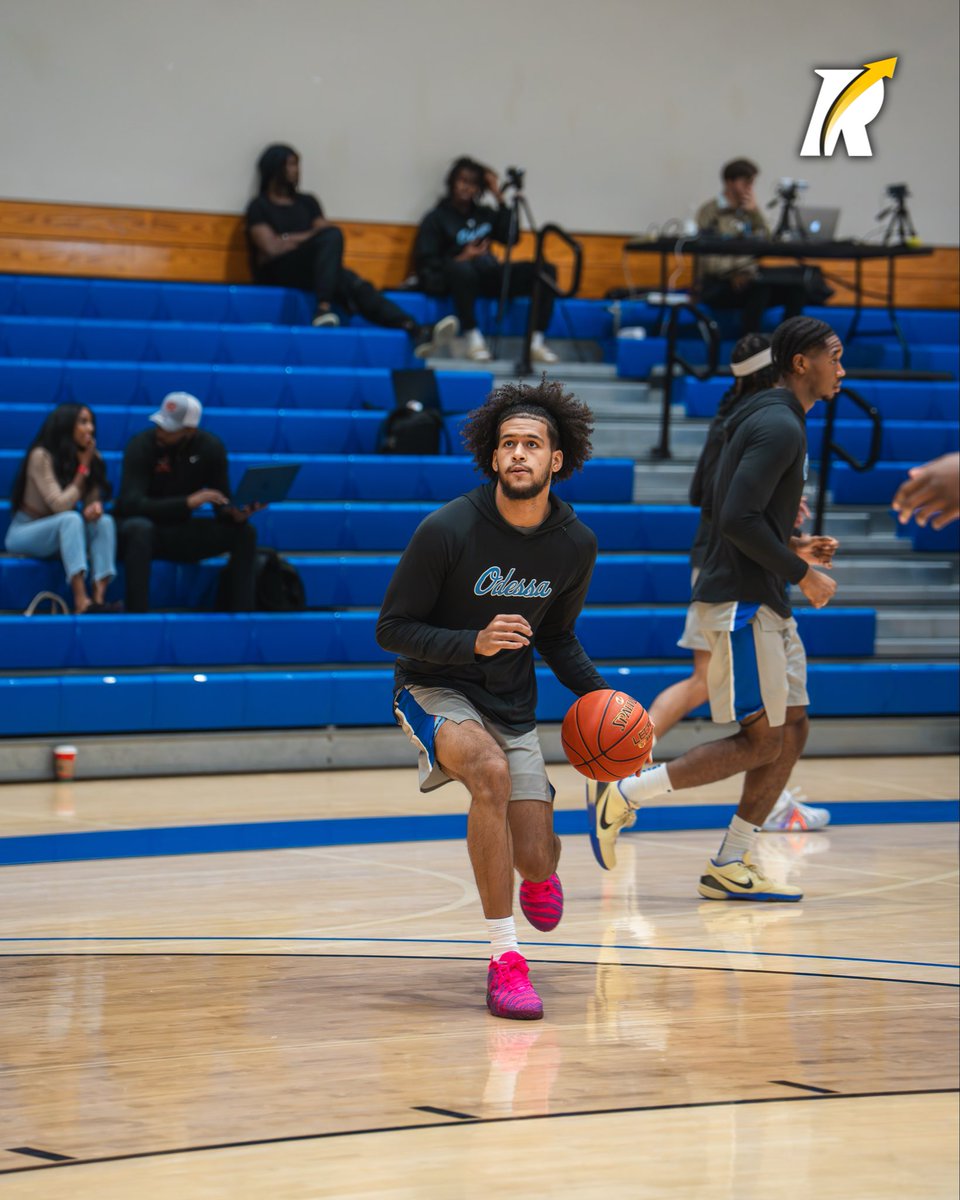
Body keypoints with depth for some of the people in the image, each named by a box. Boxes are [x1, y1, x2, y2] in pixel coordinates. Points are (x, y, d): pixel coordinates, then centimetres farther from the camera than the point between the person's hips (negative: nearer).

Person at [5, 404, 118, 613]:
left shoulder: (91, 457, 0)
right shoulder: (41, 456, -19)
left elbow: (92, 500, 0)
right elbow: (61, 505, -25)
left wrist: (95, 507, -25)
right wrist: (83, 466, -20)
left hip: (61, 533, 6)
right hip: (24, 532, -6)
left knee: (104, 521, -22)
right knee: (71, 519, -35)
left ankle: (99, 598, -38)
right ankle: (82, 602, -49)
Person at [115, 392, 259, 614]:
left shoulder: (210, 448, -6)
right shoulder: (141, 446, -17)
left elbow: (222, 505, -3)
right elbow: (130, 503, -29)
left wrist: (237, 514, -29)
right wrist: (187, 502, -39)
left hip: (180, 533, 4)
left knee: (244, 533, -14)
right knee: (139, 527, -39)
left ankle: (242, 611, -15)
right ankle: (136, 612, -39)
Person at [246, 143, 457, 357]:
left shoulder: (307, 201, 22)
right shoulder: (259, 207, 5)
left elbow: (323, 232, 8)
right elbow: (271, 247, -9)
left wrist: (290, 239, -3)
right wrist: (309, 237, 0)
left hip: (308, 271, 5)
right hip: (277, 272, -5)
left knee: (353, 284, -26)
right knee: (332, 235, -29)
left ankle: (417, 333, -48)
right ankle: (323, 309, -45)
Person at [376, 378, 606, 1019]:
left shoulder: (577, 544, -5)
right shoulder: (447, 530, -20)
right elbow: (392, 628, -14)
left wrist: (601, 694, -5)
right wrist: (473, 643, -29)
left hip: (512, 703, 4)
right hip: (434, 690, -4)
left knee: (535, 861, -3)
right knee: (491, 770, -36)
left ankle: (541, 869, 41)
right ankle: (505, 959, -29)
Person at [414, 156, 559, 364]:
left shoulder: (485, 214, 21)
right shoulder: (437, 218, 6)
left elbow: (511, 238, 7)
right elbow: (425, 263, -2)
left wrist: (499, 197, 6)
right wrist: (461, 259, -16)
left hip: (488, 277, 5)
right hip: (454, 278, -5)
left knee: (545, 270, -14)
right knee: (463, 268, -42)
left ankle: (536, 343, -23)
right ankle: (473, 338, -31)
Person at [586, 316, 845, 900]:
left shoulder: (777, 422, 16)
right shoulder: (779, 426, -16)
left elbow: (722, 512, 22)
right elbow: (737, 518, -25)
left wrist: (789, 549, 16)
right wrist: (803, 575, -17)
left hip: (766, 601, 10)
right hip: (740, 602, -10)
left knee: (792, 732, 9)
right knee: (762, 740, -8)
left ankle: (732, 866, 12)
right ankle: (622, 794, -4)